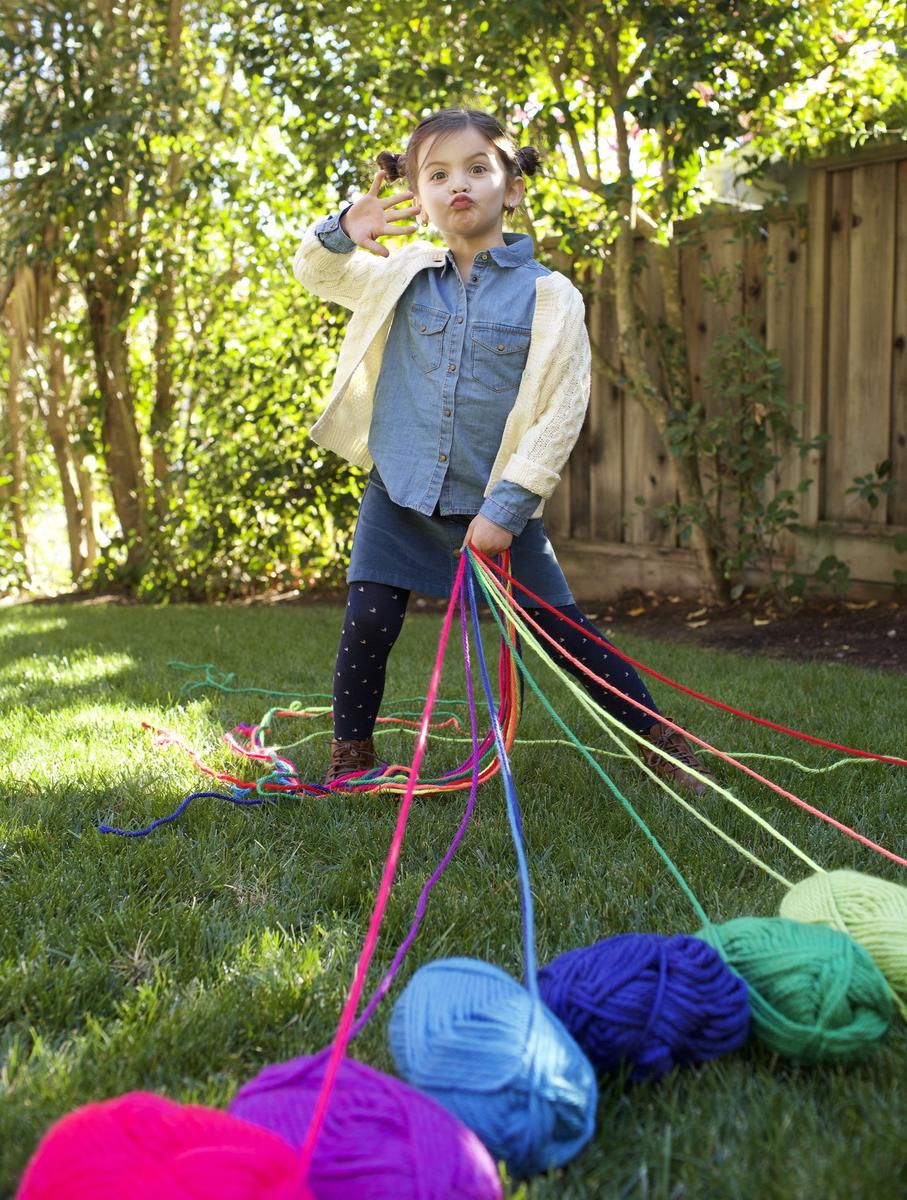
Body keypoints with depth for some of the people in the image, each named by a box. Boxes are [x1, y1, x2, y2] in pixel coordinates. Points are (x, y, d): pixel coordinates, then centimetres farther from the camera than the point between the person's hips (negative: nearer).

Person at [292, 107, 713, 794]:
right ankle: (351, 757, 21)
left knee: (563, 631, 3)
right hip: (400, 494, 3)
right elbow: (316, 273, 17)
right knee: (368, 626, -2)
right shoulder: (400, 275, 3)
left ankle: (659, 739, 20)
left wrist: (505, 507, -15)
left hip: (497, 505, -2)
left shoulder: (550, 297, -7)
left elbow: (562, 415, -10)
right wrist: (341, 232, -8)